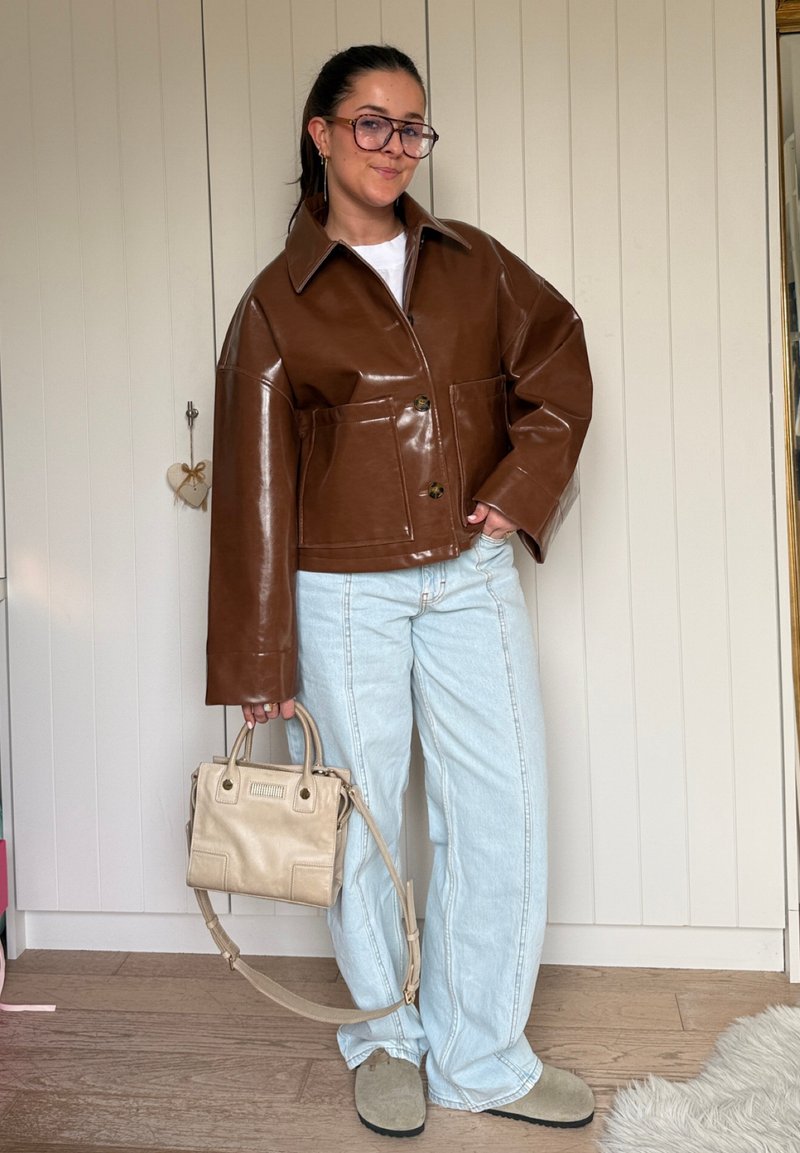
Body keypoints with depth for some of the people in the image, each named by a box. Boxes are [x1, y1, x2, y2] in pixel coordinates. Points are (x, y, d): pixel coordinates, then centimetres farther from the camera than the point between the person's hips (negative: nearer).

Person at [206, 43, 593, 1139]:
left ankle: (483, 1059, 21)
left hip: (474, 579, 3)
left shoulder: (473, 262, 9)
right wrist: (260, 662, -3)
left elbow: (561, 359, 16)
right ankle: (387, 1037, 32)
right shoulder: (277, 302, 0)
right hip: (345, 596, -2)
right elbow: (254, 483, -2)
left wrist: (523, 487, 1)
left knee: (506, 818, 2)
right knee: (362, 824, 9)